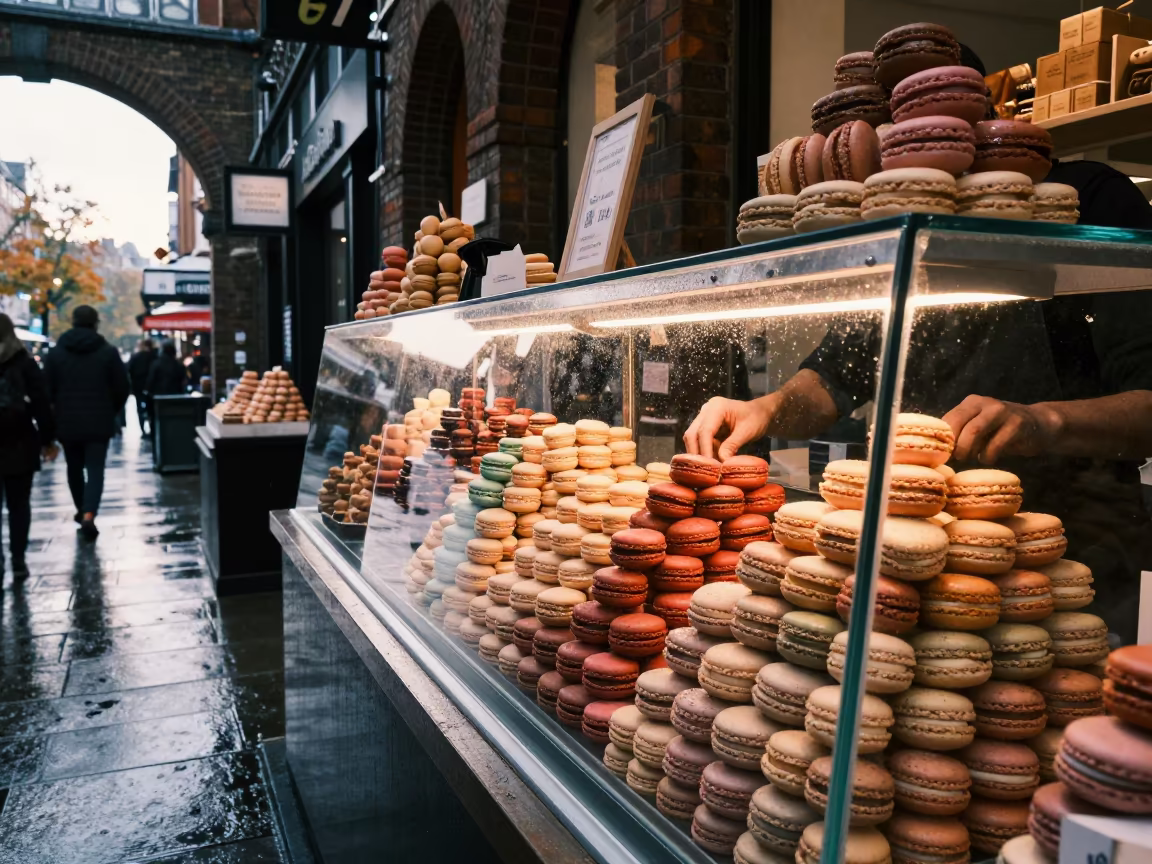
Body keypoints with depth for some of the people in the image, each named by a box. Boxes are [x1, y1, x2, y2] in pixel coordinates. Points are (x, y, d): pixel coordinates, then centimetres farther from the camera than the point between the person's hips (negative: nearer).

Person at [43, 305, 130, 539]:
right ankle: (88, 515, -18)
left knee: (74, 468, 18)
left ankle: (82, 511, 31)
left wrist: (60, 411, 16)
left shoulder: (55, 353, 2)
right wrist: (110, 411, 13)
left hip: (67, 422, 2)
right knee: (95, 469, -3)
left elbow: (47, 390, 1)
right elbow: (122, 388, -4)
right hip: (98, 422, -2)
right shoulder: (108, 352, -3)